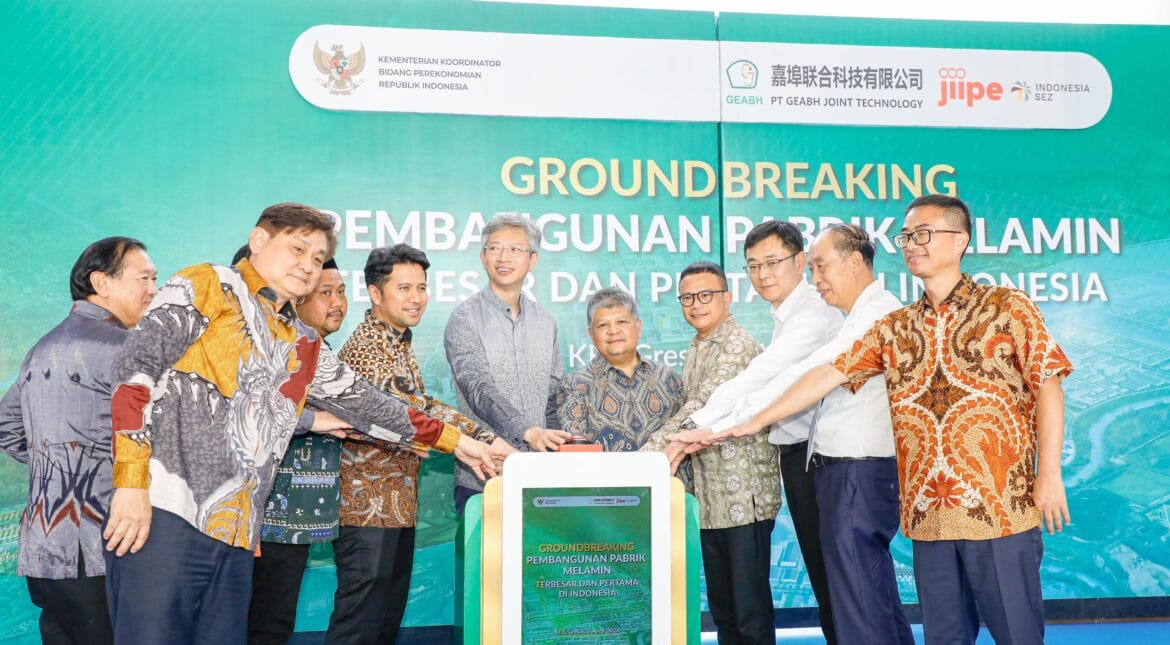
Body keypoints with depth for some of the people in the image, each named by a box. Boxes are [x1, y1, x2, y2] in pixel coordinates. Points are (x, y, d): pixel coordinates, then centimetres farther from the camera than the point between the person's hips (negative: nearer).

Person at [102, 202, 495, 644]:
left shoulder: (305, 346, 22)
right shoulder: (207, 286, 3)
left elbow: (364, 403, 32)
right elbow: (135, 367, -7)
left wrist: (453, 440, 34)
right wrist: (132, 482, -16)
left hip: (236, 537, 7)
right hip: (163, 514, -7)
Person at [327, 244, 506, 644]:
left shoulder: (400, 345, 14)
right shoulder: (365, 349, -17)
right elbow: (417, 412, -25)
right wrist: (484, 440, -24)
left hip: (398, 504, 10)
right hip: (368, 506, -10)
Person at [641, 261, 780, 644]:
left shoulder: (738, 345, -12)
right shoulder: (694, 353, 17)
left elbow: (703, 410, -21)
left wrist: (648, 453, -24)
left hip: (744, 494, -9)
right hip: (712, 497, 9)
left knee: (751, 608, -5)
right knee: (721, 608, 13)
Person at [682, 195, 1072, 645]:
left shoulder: (1007, 307, 1)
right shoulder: (895, 328, 13)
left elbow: (1047, 385, -2)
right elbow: (827, 375, 11)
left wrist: (1049, 473, -9)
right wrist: (752, 423, 7)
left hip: (1000, 507, -4)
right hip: (928, 513, 4)